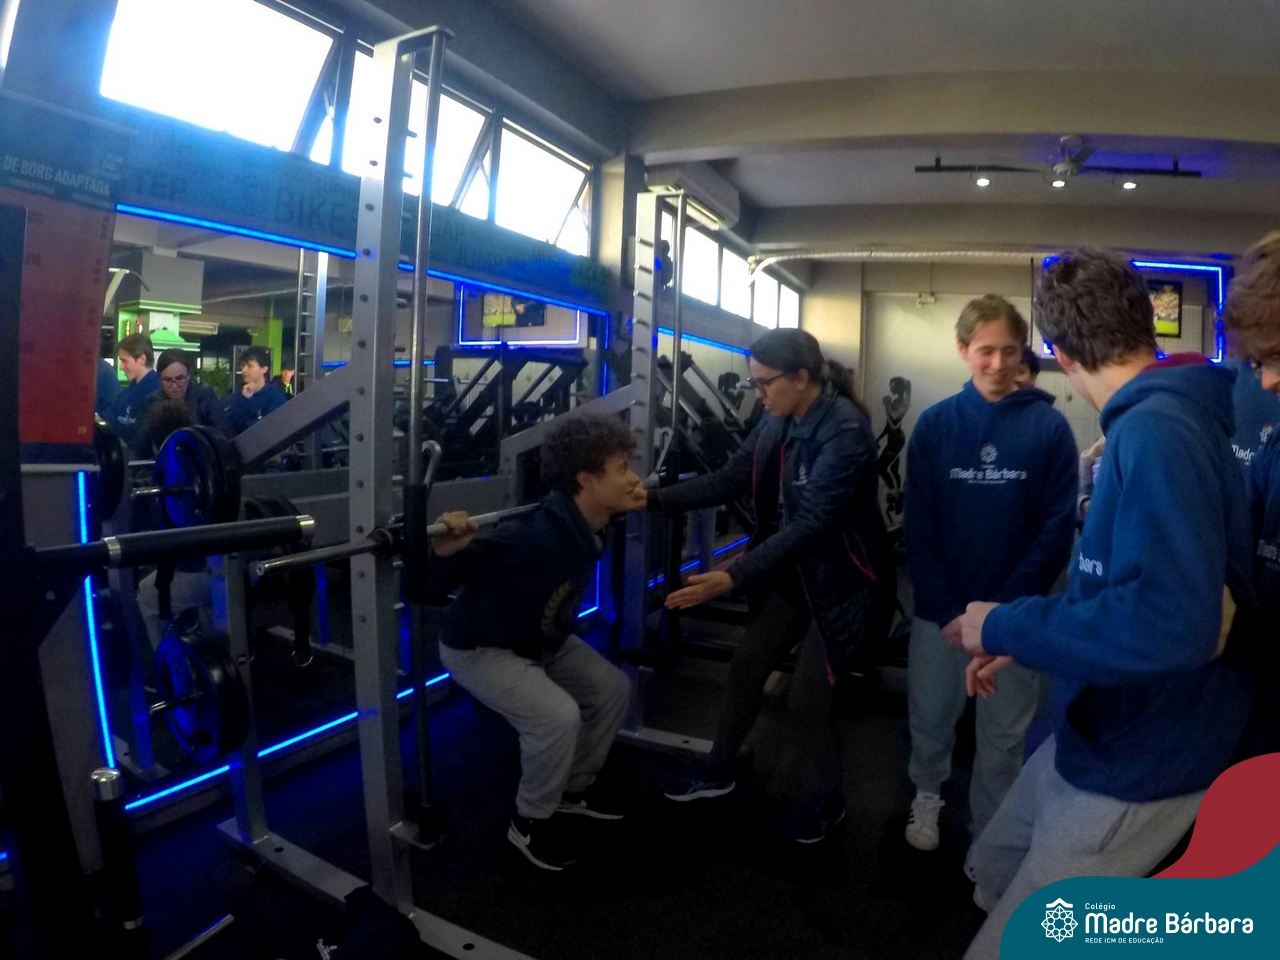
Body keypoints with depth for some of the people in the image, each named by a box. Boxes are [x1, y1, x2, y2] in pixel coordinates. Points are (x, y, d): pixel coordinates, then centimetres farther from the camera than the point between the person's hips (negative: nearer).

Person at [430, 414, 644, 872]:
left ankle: (575, 787, 28)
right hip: (480, 647, -8)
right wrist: (445, 548, -53)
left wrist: (629, 505, 5)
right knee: (558, 716, -25)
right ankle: (531, 821, 4)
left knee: (612, 687, 6)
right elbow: (435, 584, -33)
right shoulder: (533, 536, -39)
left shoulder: (589, 527, -14)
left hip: (542, 639, 8)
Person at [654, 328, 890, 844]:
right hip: (789, 575, 8)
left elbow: (812, 522, -33)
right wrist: (655, 498, -10)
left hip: (839, 582, -7)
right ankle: (719, 771, 37)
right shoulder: (778, 421, -2)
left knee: (807, 700, 1)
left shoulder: (845, 430, -27)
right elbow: (730, 479, -1)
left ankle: (821, 802, 30)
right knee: (746, 666, 15)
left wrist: (734, 576, -38)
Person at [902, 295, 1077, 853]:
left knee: (1003, 733, 14)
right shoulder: (935, 424, -4)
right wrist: (947, 611, -12)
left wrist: (1001, 608, -14)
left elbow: (1056, 532, -7)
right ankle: (927, 794, 44)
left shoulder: (1049, 427, -6)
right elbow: (918, 528, -5)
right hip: (940, 611, 1)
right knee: (929, 718, 16)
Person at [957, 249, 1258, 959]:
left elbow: (1172, 622, -39)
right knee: (994, 875, 25)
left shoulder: (1156, 430, -27)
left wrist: (1007, 626, -25)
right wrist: (1021, 643, 11)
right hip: (1094, 736, 9)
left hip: (1138, 767, -9)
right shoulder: (1146, 423, 6)